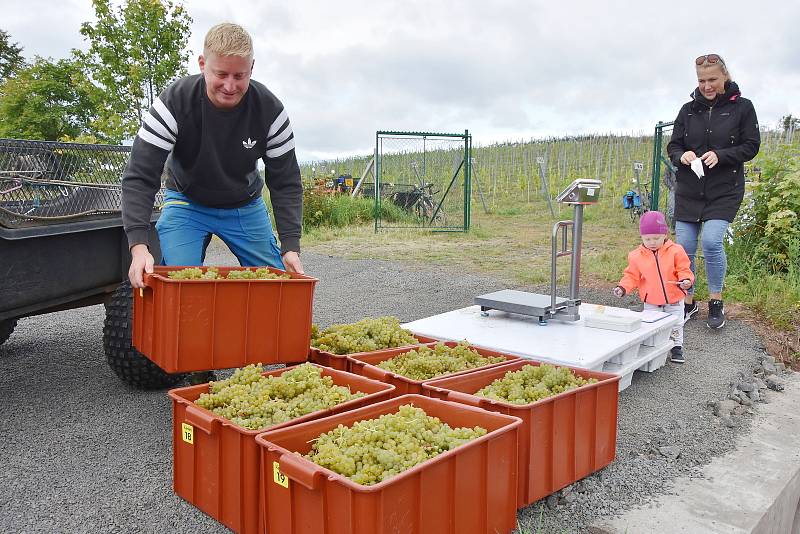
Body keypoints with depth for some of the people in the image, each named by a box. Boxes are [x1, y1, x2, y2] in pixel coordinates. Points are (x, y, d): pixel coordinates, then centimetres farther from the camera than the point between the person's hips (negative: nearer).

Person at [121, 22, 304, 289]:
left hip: (246, 206, 2)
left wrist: (291, 246, -24)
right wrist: (139, 245, -39)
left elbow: (285, 183, -14)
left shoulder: (270, 110, -20)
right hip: (186, 203, -2)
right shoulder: (174, 102, -25)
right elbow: (140, 177, -25)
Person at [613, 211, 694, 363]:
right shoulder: (636, 255, -8)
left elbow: (684, 270, -5)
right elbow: (632, 276, -1)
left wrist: (686, 280, -25)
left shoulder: (675, 251, -11)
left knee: (676, 325, 13)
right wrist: (623, 288, -15)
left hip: (674, 300, 0)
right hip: (651, 301, 0)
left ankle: (676, 347, 32)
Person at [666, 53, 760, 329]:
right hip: (689, 191, 3)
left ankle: (715, 302, 3)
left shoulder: (742, 107, 0)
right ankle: (688, 302, 19)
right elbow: (673, 146, 9)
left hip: (725, 192, -3)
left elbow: (751, 146, -1)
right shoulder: (688, 109, 8)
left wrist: (720, 155, -18)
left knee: (711, 241, -18)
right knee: (684, 247, 1)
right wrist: (682, 156, -15)